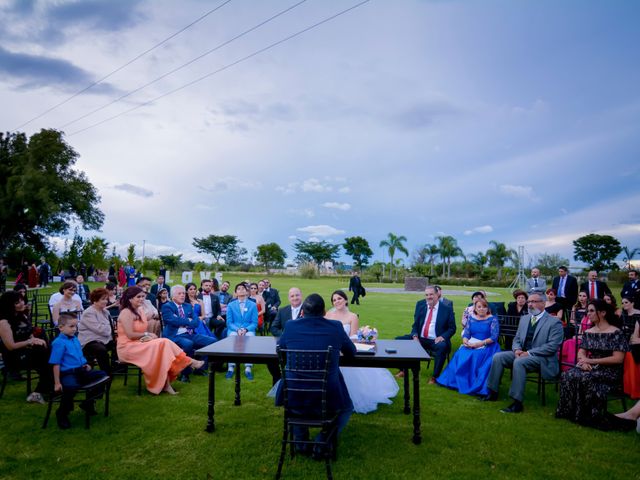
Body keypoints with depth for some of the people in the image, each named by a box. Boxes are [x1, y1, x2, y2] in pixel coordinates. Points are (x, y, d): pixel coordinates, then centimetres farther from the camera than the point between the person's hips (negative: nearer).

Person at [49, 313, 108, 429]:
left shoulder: (75, 339, 13)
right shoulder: (59, 343, -12)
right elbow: (56, 364, -14)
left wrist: (85, 365, 10)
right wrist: (57, 383, -15)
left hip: (81, 371, 9)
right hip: (67, 374, -9)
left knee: (102, 375, 5)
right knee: (71, 387, -38)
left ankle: (88, 404, 18)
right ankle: (62, 413, -9)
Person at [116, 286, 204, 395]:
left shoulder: (140, 310, 13)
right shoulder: (126, 313, -13)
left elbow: (141, 331, 10)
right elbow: (130, 335, -20)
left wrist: (149, 336, -12)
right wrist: (147, 334, -9)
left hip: (138, 344, 7)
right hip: (127, 347, -7)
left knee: (164, 343, -19)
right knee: (161, 344, -25)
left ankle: (166, 383, -25)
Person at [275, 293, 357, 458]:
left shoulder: (291, 326, -3)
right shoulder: (336, 327, -5)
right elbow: (352, 352, 12)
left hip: (294, 396, 2)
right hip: (327, 398, -1)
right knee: (347, 408, 31)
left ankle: (300, 441, 34)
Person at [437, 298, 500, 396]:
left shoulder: (493, 319, 2)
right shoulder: (471, 318, 14)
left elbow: (494, 337, -7)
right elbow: (466, 334, 10)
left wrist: (481, 343, -20)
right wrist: (465, 341, -13)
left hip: (487, 346, -4)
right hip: (470, 345, 4)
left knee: (475, 356, -34)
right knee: (460, 356, -26)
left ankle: (478, 387, -24)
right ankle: (459, 382, -15)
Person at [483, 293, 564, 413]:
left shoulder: (554, 322, -7)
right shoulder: (524, 318, 14)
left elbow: (552, 346, -16)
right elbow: (517, 339, 17)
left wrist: (529, 353, -20)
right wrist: (516, 349, -7)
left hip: (543, 358, -7)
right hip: (522, 353, 7)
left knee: (519, 362, -34)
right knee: (498, 357, -14)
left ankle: (517, 403, -29)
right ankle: (493, 393, -6)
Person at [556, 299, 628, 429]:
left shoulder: (616, 333, -7)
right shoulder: (588, 332, 11)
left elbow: (618, 359, -13)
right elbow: (581, 352, 11)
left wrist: (591, 361, -15)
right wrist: (584, 361, -13)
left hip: (609, 371, -5)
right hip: (590, 367, 5)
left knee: (585, 378, -34)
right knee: (568, 376, -25)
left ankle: (590, 416, -17)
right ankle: (572, 412, -15)